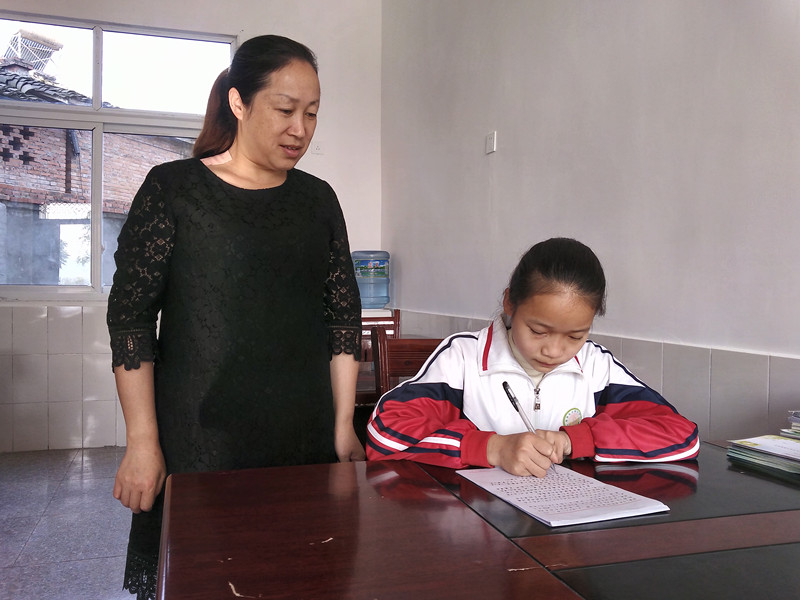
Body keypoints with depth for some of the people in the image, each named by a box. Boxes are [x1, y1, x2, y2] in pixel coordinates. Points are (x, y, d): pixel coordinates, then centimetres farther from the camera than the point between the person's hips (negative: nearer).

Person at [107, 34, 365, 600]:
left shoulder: (318, 198, 8)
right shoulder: (173, 189, -3)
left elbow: (344, 317, 8)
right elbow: (131, 317, -5)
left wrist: (344, 425, 4)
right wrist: (142, 442, -8)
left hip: (306, 439, 3)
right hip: (197, 441, -3)